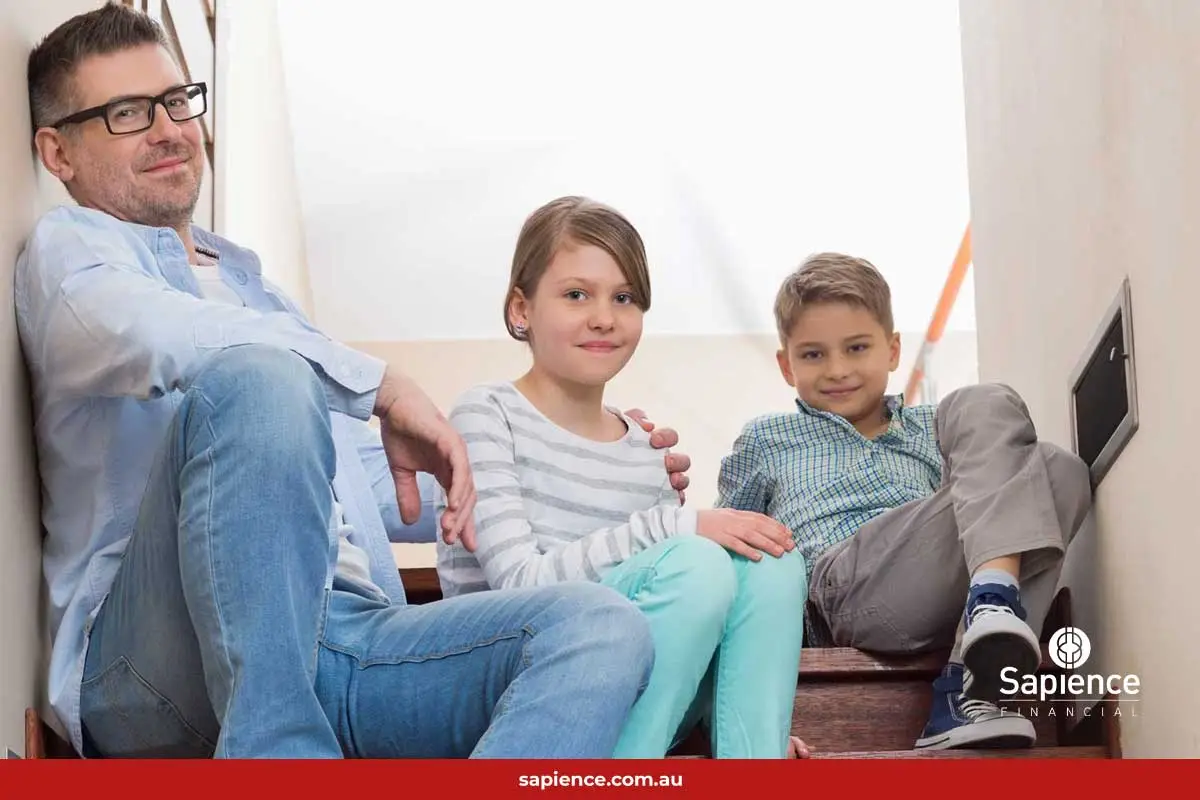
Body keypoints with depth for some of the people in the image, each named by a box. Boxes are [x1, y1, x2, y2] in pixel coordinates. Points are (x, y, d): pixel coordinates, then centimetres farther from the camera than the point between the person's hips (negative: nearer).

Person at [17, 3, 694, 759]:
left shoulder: (253, 287, 34)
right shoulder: (69, 250, 11)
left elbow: (376, 485, 36)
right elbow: (155, 336, -16)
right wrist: (385, 383, -13)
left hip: (346, 643, 7)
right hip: (161, 663, -7)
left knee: (604, 628, -19)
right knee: (258, 378, -33)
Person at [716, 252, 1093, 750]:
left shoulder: (932, 429, 34)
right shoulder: (765, 440, 28)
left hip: (941, 600, 4)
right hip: (850, 584, -4)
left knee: (1059, 471, -19)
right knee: (990, 407, -12)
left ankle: (967, 685, -32)